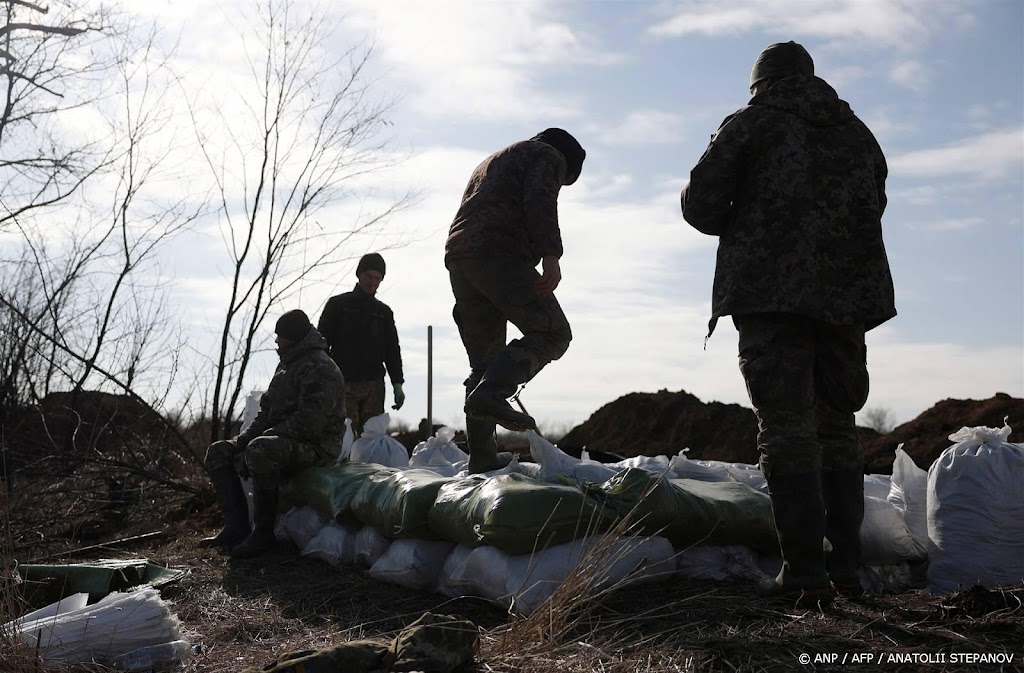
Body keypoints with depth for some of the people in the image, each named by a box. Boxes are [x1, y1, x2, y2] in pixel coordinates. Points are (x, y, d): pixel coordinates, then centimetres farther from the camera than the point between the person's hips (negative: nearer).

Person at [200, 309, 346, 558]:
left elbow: (308, 423, -24)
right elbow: (267, 409, 20)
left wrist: (267, 435, -19)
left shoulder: (320, 369, -15)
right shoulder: (286, 365, 18)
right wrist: (243, 438, 4)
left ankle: (264, 532, -25)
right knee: (218, 452, 4)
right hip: (284, 441, 11)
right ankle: (236, 527, -5)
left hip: (316, 446, -11)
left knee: (259, 452, -38)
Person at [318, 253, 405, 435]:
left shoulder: (384, 312, 17)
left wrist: (397, 384, 8)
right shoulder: (338, 304, 7)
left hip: (374, 386, 3)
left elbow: (393, 350, 19)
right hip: (344, 384, -3)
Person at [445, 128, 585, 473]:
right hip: (501, 254, -8)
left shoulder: (494, 161, 39)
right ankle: (490, 394, -26)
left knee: (485, 359, 8)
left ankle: (483, 457, 3)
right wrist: (550, 255, -20)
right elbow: (540, 199, -8)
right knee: (552, 332, -5)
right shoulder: (549, 156, 14)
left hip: (457, 257, 8)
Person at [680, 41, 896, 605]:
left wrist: (743, 230, 18)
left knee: (786, 427, -7)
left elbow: (700, 203, -1)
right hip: (848, 295, 5)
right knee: (836, 426, 12)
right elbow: (874, 206, 23)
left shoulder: (750, 124, 4)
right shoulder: (857, 133, 21)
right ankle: (846, 565, 10)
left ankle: (805, 570, -12)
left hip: (770, 290, -5)